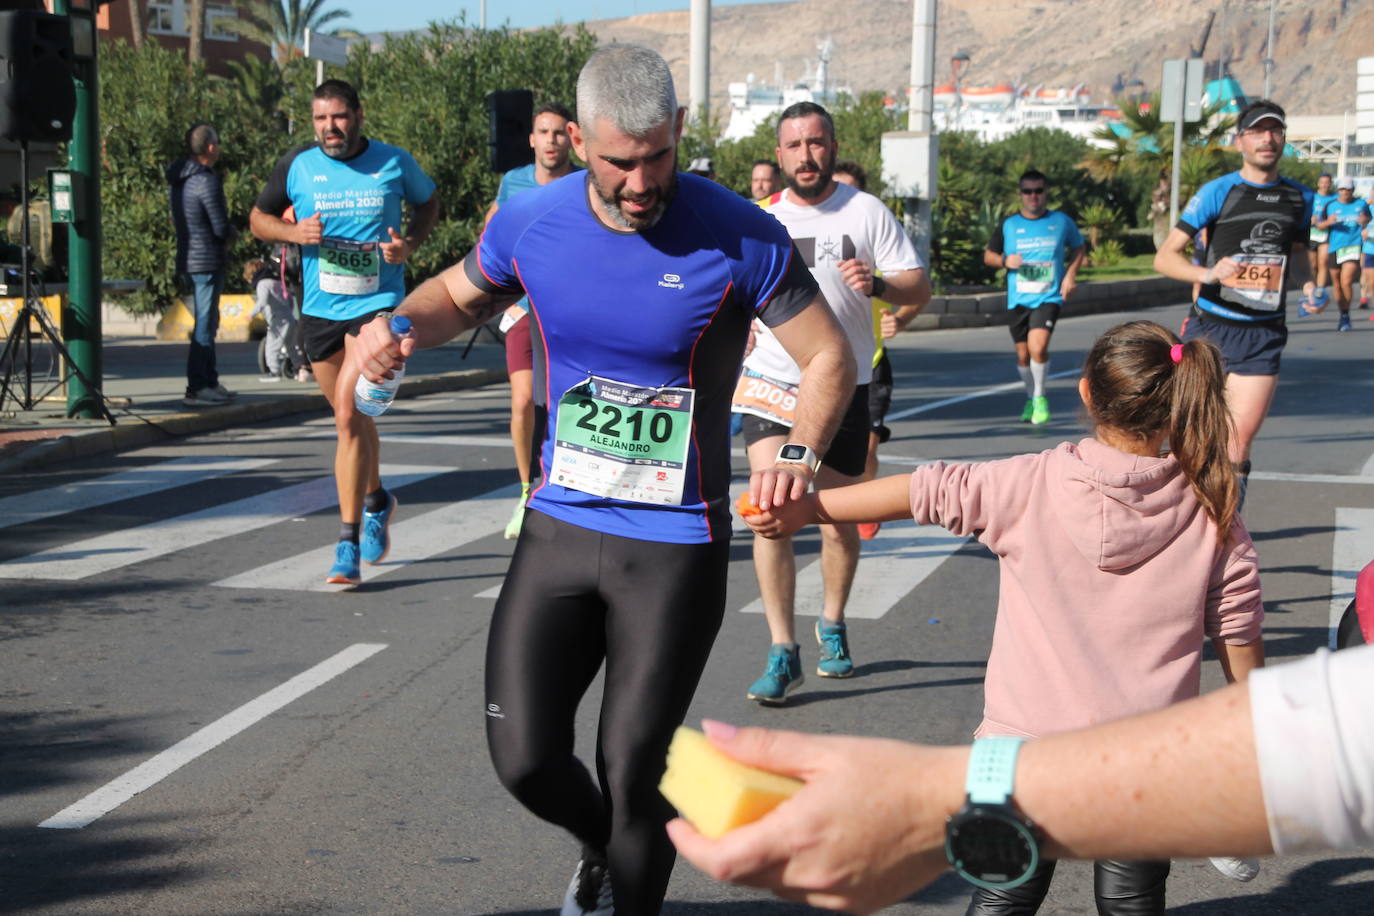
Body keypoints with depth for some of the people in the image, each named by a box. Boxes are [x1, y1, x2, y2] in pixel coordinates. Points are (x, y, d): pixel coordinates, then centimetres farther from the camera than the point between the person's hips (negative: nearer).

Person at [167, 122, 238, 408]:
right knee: (205, 323, -6)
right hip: (207, 260, -9)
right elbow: (221, 227, -18)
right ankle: (196, 388, -6)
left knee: (207, 322, 17)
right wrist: (233, 233, 6)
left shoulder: (177, 179, 10)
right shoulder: (207, 181, -18)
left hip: (189, 258, 9)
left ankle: (210, 382, 24)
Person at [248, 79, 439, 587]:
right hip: (319, 311, 3)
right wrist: (293, 232, -9)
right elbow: (259, 217, 12)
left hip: (377, 305, -3)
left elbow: (428, 201, 16)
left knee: (348, 417, -16)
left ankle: (348, 544, -10)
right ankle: (375, 501, 44)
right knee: (354, 418, 16)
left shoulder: (395, 163, -2)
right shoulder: (297, 165, 1)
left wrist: (410, 243, -4)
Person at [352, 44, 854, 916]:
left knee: (634, 772, 1)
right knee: (524, 758, 3)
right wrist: (399, 327, -6)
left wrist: (800, 455, -27)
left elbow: (830, 359, -8)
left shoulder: (739, 238, -14)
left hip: (675, 547, -3)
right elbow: (460, 294, 16)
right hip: (560, 526, 3)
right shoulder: (531, 222, -4)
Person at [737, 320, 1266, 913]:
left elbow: (925, 491, -6)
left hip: (1026, 738, -1)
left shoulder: (1031, 485, -8)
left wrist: (806, 509, 1)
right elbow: (1240, 643, 1)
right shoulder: (1214, 518, -4)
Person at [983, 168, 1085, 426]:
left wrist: (1070, 274, 2)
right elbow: (988, 255, 12)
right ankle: (1031, 398, 31)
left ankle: (1040, 397, -2)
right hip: (1018, 298, 2)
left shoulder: (1061, 221, 3)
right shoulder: (1008, 225, 4)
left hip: (1049, 298, -2)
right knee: (1023, 354, 8)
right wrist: (1005, 261, -10)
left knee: (1038, 346, -22)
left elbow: (1077, 247, 18)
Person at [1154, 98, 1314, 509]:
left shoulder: (1300, 198, 8)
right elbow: (1164, 257, -8)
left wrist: (1309, 282, 4)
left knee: (1240, 438, -4)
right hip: (1210, 329, -2)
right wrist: (1208, 273, -27)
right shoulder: (1218, 191, -5)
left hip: (1264, 335, 3)